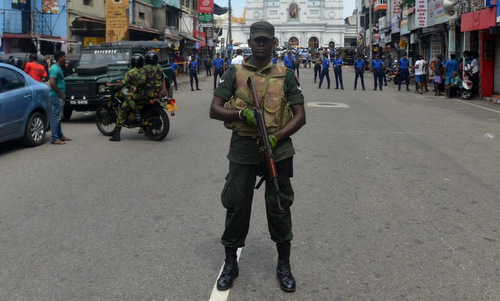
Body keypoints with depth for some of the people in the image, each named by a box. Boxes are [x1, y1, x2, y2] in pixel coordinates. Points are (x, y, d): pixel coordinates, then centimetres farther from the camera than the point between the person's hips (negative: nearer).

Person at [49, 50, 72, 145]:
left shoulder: (58, 68, 16)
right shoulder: (55, 68, -16)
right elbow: (52, 83, -24)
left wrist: (62, 94, 17)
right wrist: (61, 94, -19)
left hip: (59, 96, 10)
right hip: (56, 96, -10)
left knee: (58, 117, 16)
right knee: (55, 117, -7)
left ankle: (60, 136, 25)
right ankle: (54, 139, -5)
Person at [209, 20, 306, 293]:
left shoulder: (285, 75, 5)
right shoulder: (234, 73, 3)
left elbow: (300, 116, 1)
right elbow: (214, 110, -1)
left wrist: (276, 137, -14)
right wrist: (242, 113, -19)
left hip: (277, 149, 0)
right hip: (243, 149, 0)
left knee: (279, 207, 8)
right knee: (237, 206, 7)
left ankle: (284, 265, 25)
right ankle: (230, 263, 25)